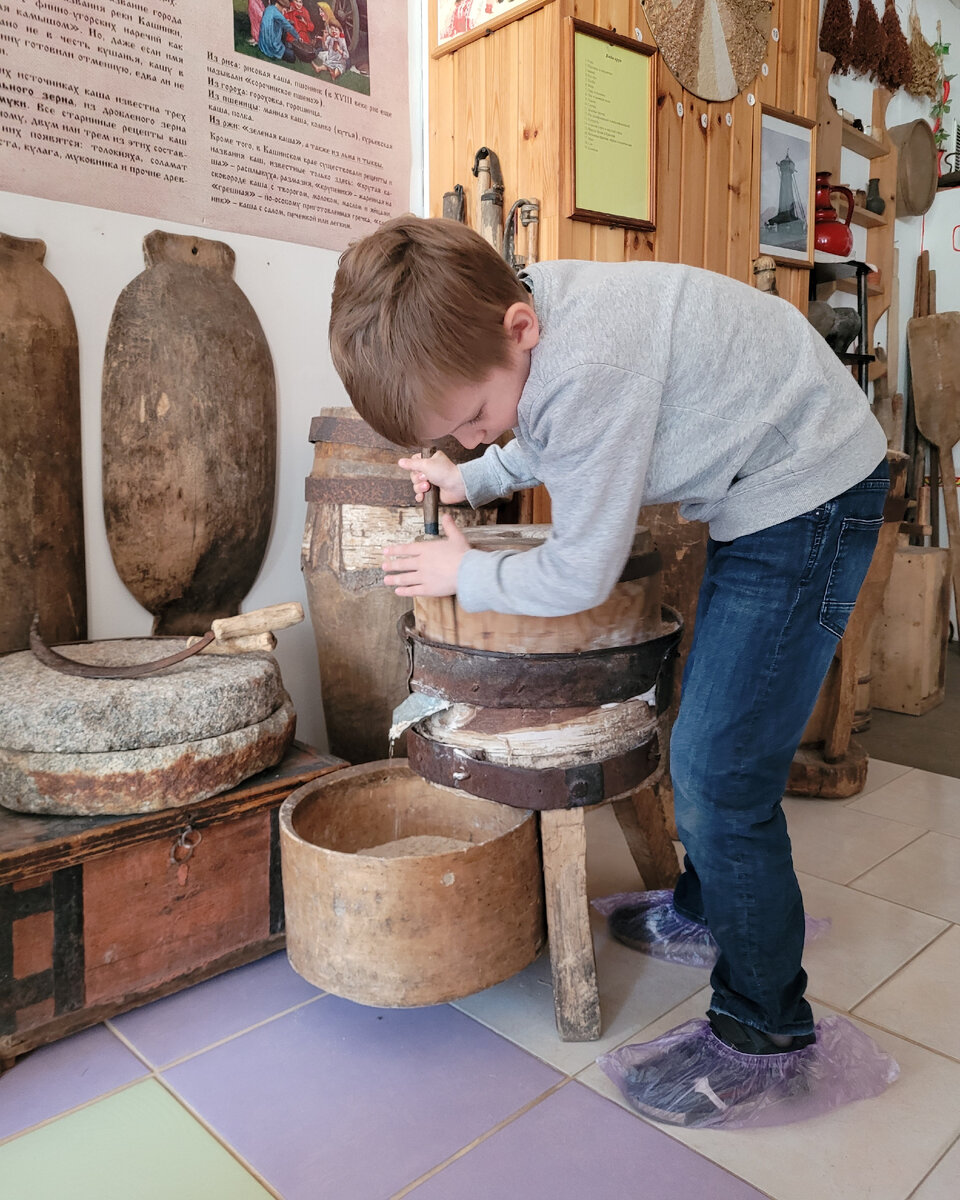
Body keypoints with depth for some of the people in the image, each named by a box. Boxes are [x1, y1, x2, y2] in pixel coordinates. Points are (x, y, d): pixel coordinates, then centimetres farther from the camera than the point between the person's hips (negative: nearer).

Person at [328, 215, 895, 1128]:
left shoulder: (591, 366, -34)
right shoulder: (529, 324, -5)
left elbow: (580, 575, -24)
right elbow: (547, 437, 18)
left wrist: (465, 574, -8)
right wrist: (470, 478, 7)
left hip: (807, 496, -10)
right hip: (755, 495, 10)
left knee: (719, 772, -10)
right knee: (704, 736, 19)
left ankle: (763, 1029, 11)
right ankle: (705, 904, 42)